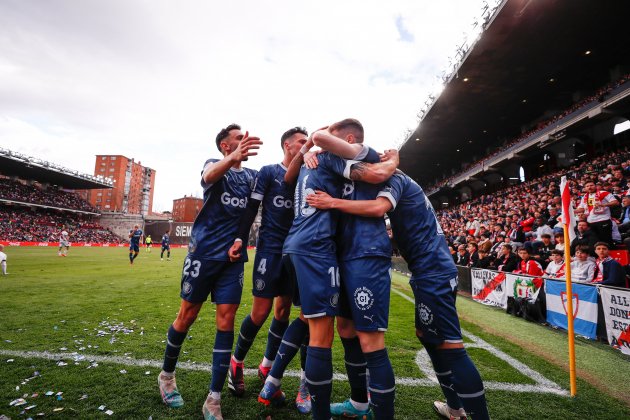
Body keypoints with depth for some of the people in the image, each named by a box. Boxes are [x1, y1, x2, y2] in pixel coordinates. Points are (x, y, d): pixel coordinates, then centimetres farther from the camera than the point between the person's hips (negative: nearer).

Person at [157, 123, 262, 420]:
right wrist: (234, 158, -48)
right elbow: (209, 176, -26)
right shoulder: (213, 164, 0)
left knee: (226, 321, 0)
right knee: (187, 316, 8)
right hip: (204, 251, -3)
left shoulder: (251, 176, 11)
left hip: (233, 256, 3)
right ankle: (167, 374, 34)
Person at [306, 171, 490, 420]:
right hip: (433, 270, 10)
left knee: (450, 347, -7)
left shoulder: (395, 179, -8)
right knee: (425, 335, 18)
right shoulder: (402, 183, 21)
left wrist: (333, 202, -22)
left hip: (432, 272, -10)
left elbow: (378, 208, -28)